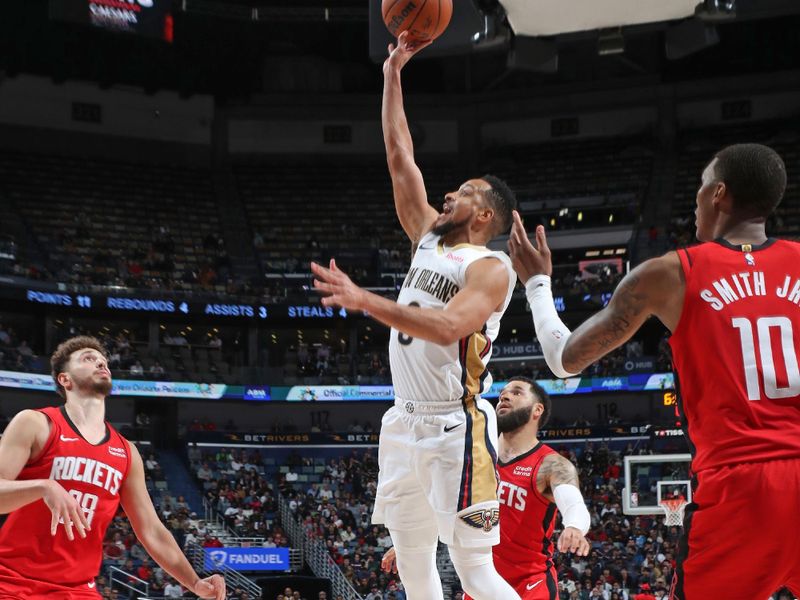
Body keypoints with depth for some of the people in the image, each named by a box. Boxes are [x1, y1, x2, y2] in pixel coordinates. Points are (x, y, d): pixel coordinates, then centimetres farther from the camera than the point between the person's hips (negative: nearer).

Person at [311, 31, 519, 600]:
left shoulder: (490, 267, -10)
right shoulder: (429, 239, 14)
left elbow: (447, 328, -28)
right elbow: (400, 155, 16)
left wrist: (364, 301, -33)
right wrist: (393, 72, 15)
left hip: (457, 426, -8)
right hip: (406, 420, 9)